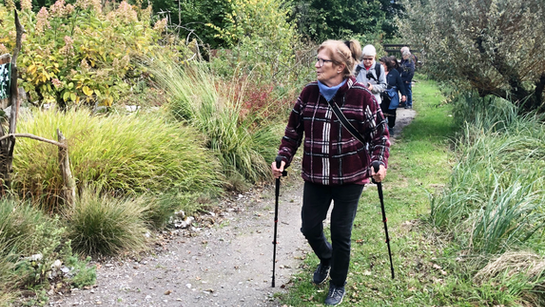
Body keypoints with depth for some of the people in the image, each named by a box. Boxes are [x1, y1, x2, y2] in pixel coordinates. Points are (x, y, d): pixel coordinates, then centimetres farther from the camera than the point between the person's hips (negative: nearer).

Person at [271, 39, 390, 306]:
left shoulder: (362, 96, -11)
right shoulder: (308, 93, -1)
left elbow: (380, 134, -3)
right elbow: (293, 131, 7)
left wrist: (380, 163, -16)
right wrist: (282, 159, -4)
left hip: (349, 179, -3)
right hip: (315, 178, 4)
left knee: (340, 233, 6)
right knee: (309, 227, 11)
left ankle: (338, 285, 32)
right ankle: (326, 259, 47)